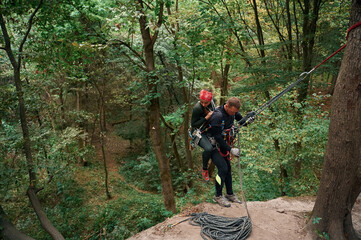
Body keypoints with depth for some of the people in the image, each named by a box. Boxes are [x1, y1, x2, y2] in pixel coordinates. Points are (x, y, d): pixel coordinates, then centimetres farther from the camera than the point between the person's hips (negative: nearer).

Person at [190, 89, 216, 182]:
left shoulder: (211, 102, -7)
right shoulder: (197, 108, -29)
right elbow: (193, 124, -23)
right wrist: (206, 118, -30)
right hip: (198, 132, -8)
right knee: (208, 148, -30)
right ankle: (204, 169, -3)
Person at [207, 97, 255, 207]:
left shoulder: (232, 111, -6)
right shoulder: (217, 116, -30)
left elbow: (241, 121, 7)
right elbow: (217, 137, -28)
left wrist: (248, 119, -17)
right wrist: (230, 149, -27)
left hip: (223, 144, 8)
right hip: (214, 145, -8)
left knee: (228, 168, 11)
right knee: (223, 169, -13)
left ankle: (230, 194, 26)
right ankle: (218, 196, 5)